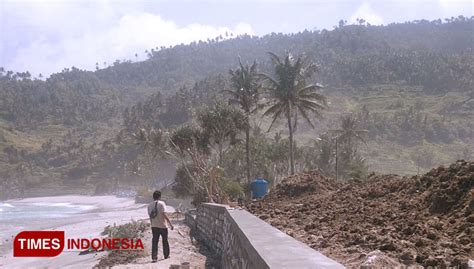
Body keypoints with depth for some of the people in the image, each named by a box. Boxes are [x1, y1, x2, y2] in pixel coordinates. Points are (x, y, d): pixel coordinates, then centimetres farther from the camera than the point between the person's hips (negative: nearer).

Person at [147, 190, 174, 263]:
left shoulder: (150, 205, 5)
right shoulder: (161, 203, -11)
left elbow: (150, 216, 11)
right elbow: (164, 214, -18)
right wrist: (170, 224, -15)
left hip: (154, 226, 3)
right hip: (163, 225, -3)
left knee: (154, 242, 3)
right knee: (165, 241, 14)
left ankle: (154, 257, -6)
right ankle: (166, 255, 27)